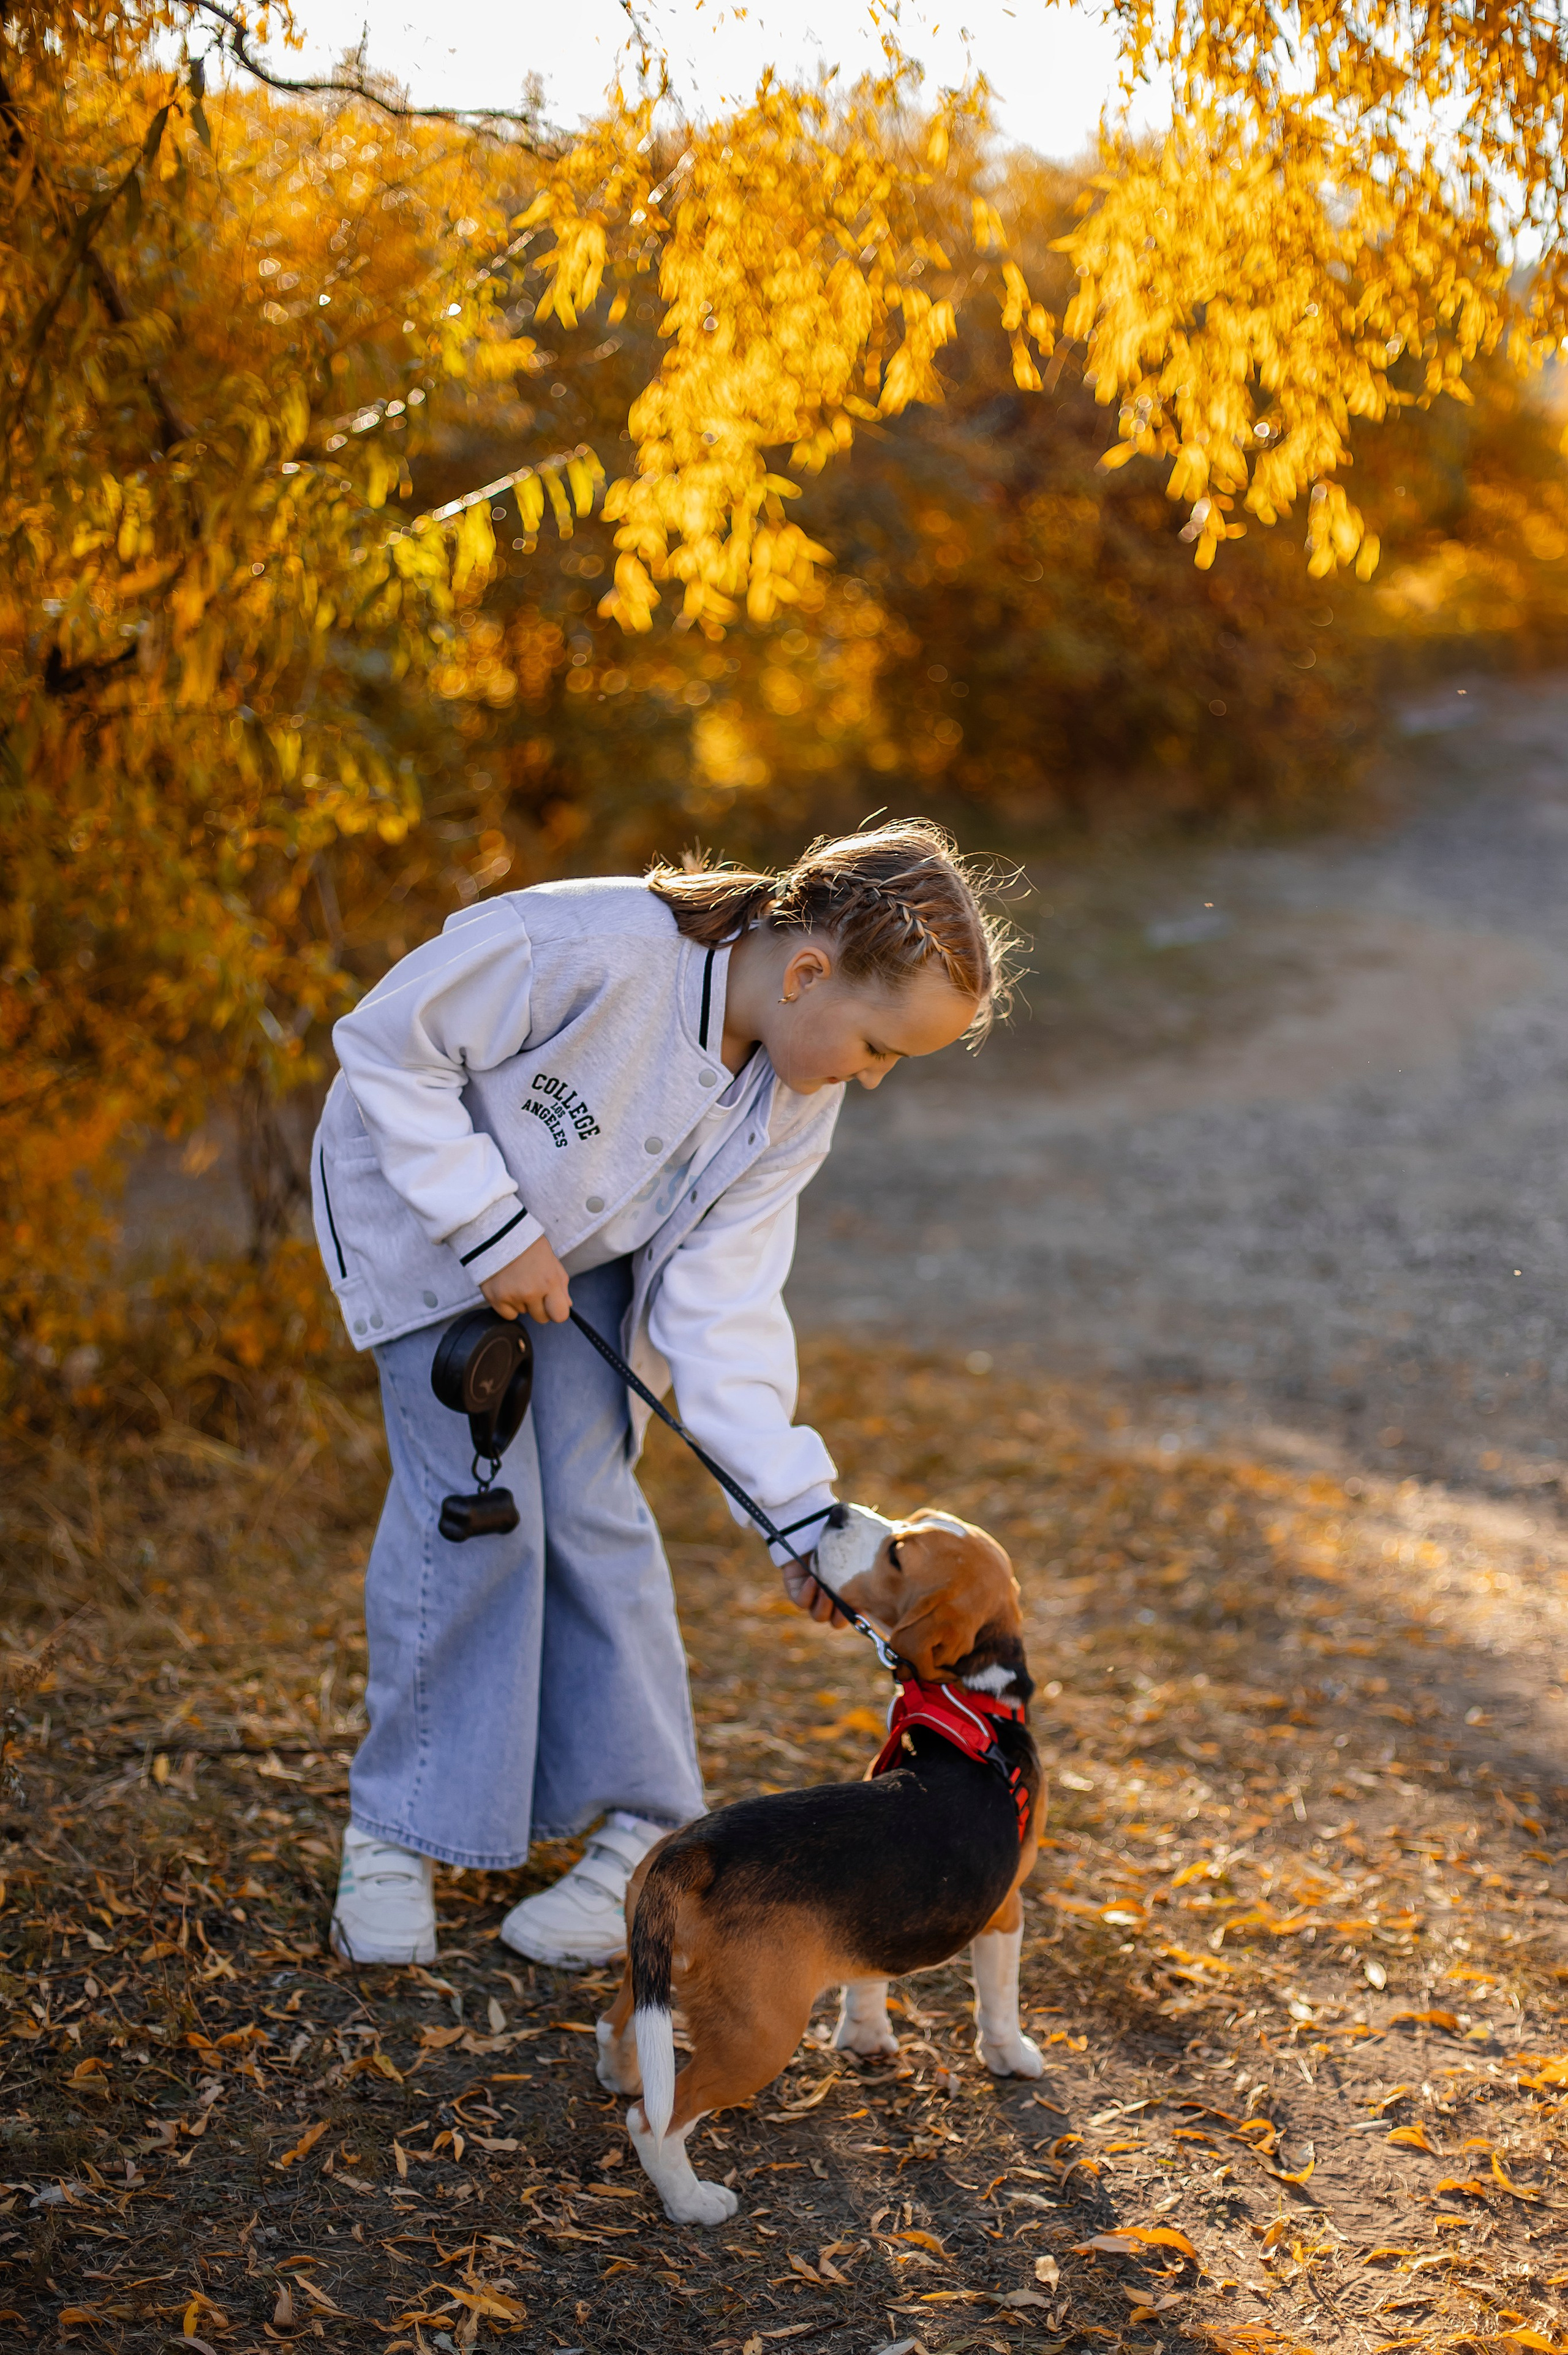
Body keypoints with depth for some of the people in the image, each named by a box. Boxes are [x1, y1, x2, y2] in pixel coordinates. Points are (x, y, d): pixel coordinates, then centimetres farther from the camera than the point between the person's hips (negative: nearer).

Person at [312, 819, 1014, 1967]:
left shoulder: (800, 1105, -18)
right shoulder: (595, 951, -38)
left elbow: (723, 1297, -16)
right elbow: (387, 1046, -26)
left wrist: (800, 1505, -23)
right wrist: (494, 1230, -27)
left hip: (577, 1242, 4)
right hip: (423, 1203, -4)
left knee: (591, 1503, -3)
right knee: (478, 1505, -11)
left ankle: (642, 1828, 11)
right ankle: (398, 1832, 6)